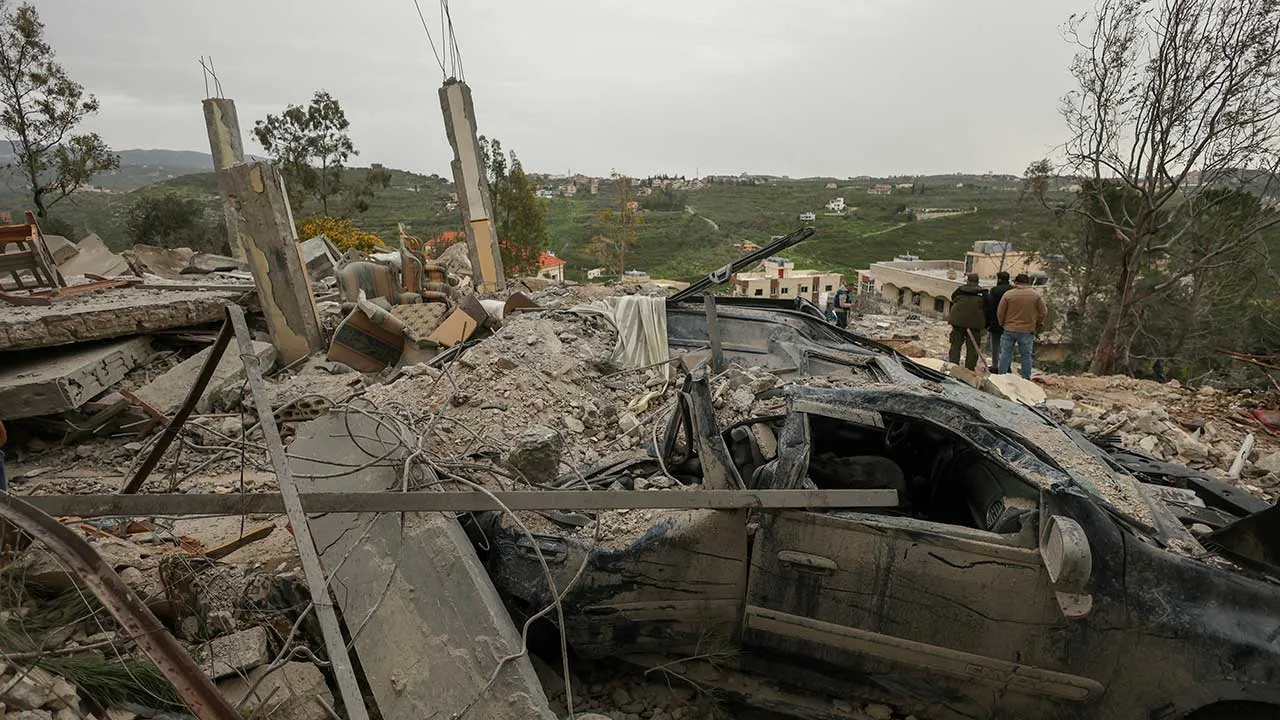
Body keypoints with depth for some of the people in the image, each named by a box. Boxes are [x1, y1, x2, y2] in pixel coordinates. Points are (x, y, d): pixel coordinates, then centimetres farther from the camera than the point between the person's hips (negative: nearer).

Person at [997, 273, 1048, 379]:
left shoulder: (1008, 294, -5)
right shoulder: (1036, 295, -1)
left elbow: (1000, 313, -3)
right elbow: (1043, 312, 2)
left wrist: (1003, 324, 13)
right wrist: (1038, 325, 16)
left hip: (1009, 330, -1)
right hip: (1028, 331, 1)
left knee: (1006, 354, 8)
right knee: (1026, 355, 10)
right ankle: (1026, 379, 12)